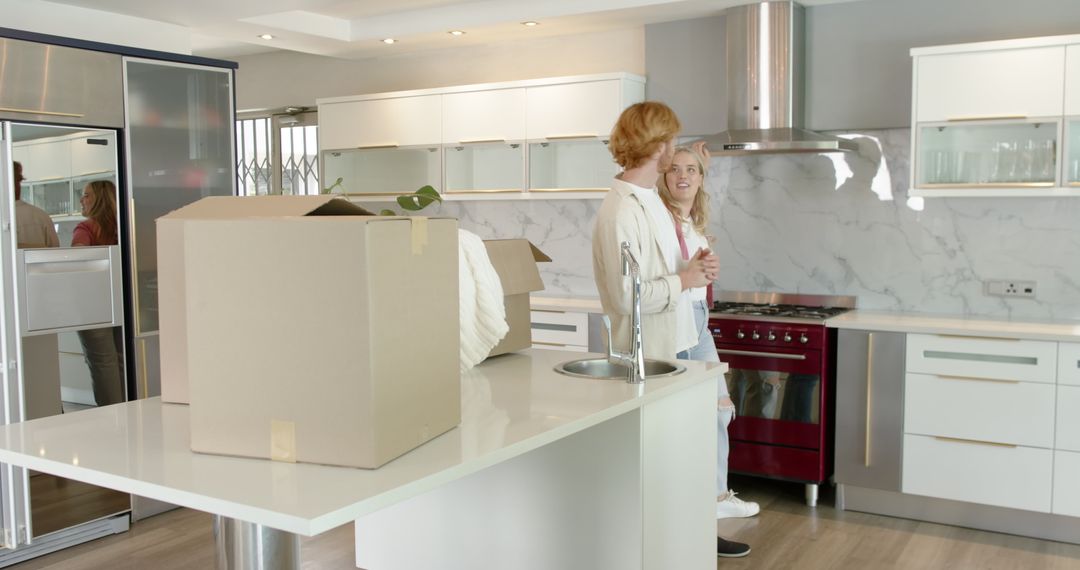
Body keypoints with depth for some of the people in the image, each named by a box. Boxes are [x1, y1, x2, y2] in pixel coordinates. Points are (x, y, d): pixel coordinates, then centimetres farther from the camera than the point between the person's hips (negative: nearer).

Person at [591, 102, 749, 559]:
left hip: (672, 345, 9)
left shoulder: (650, 199, 11)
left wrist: (691, 268, 0)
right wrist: (684, 280, -15)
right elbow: (626, 294, -26)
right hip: (647, 355, -9)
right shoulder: (621, 211, -21)